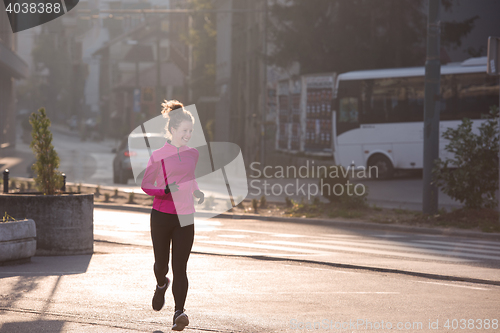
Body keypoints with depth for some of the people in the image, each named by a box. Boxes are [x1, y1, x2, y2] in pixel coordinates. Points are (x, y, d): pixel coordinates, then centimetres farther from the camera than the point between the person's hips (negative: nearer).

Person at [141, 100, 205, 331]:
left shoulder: (193, 154, 7)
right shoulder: (158, 155, -6)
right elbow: (145, 185, -5)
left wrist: (196, 191, 4)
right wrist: (167, 190, -22)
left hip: (185, 218, 2)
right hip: (161, 216, -2)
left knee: (180, 267, -8)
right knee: (161, 264, 10)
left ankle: (179, 313, -12)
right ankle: (161, 285, 45)